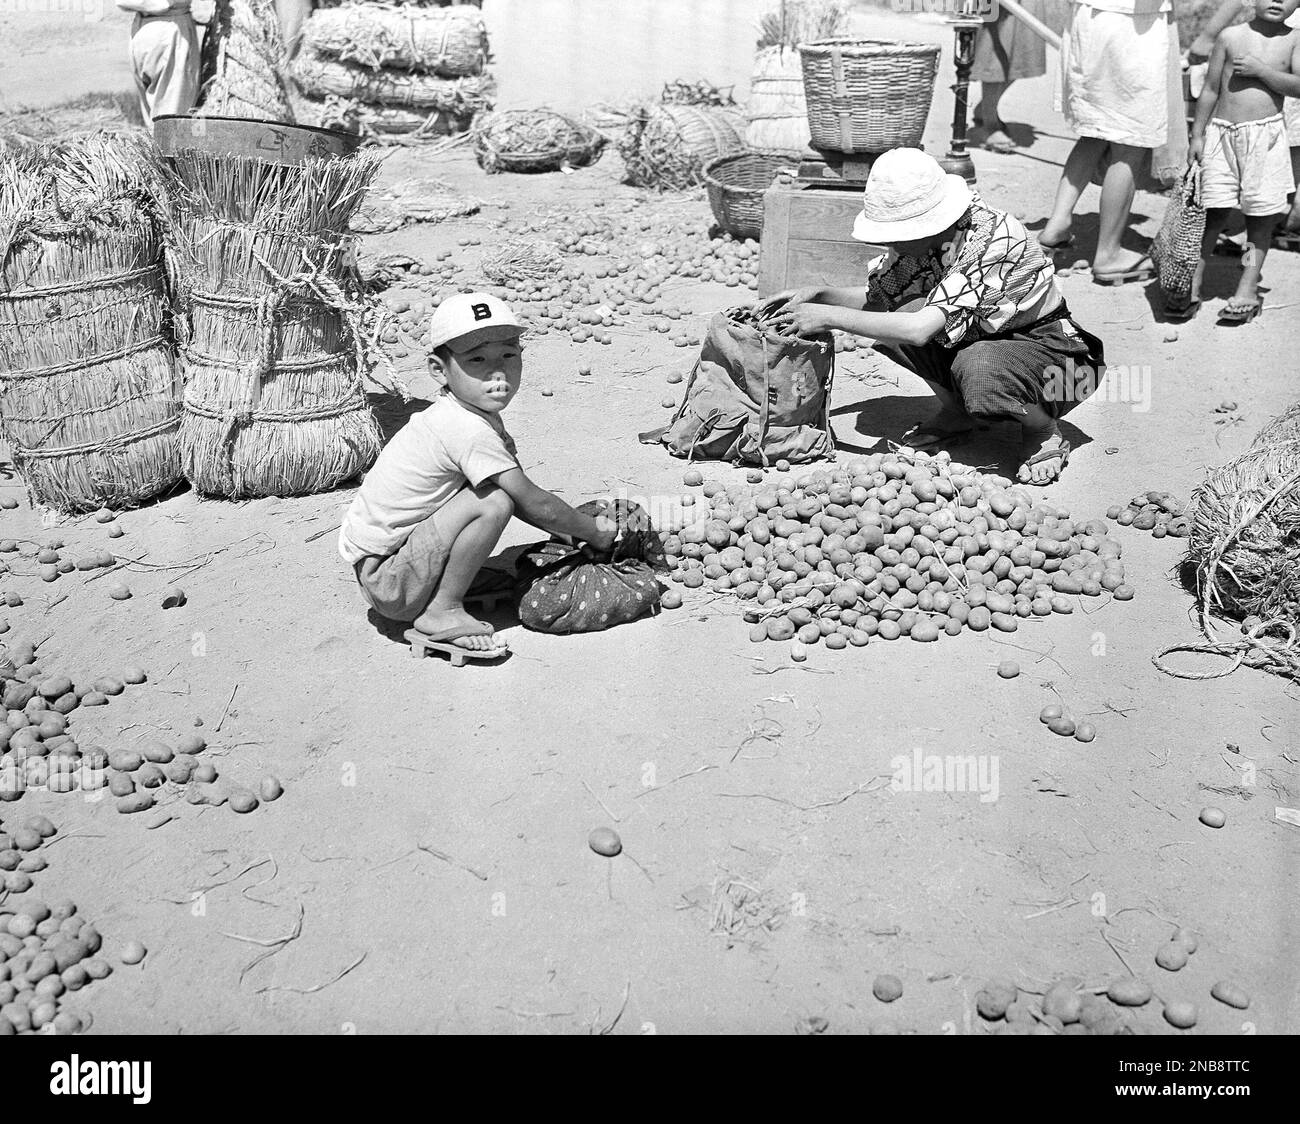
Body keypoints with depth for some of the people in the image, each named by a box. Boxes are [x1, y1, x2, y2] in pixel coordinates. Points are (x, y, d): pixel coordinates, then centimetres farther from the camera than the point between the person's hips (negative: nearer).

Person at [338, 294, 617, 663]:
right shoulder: (468, 430, -24)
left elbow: (524, 495, 12)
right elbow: (532, 503, -17)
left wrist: (572, 526, 4)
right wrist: (594, 532, -4)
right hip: (387, 586, -9)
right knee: (494, 504, -22)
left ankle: (443, 594, 12)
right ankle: (442, 613, -10)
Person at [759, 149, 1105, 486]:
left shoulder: (992, 239, -33)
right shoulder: (920, 236, -11)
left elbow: (920, 330, -40)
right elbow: (877, 299, 4)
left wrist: (831, 317, -35)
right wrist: (819, 295, -13)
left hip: (1049, 349, -7)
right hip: (980, 339, 7)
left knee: (978, 368, -39)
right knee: (899, 311, -18)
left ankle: (1043, 431, -6)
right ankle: (956, 411, 5)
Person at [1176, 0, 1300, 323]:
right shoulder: (1229, 37, 4)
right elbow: (1210, 89, 8)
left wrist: (1260, 69, -13)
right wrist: (1197, 135, 6)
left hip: (1266, 133, 0)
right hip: (1222, 132, 0)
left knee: (1261, 215, 2)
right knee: (1213, 211, -3)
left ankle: (1248, 289, 9)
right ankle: (1192, 286, 3)